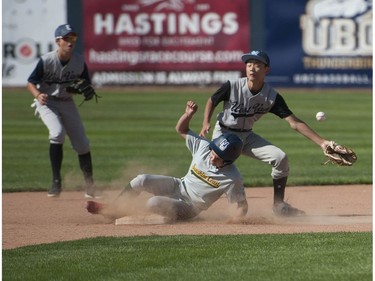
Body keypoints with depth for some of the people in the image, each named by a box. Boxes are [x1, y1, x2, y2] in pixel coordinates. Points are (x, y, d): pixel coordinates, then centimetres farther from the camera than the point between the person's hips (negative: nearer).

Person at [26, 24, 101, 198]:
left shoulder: (79, 62, -9)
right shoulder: (46, 61, -19)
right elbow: (30, 83, -12)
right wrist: (38, 95, -33)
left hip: (67, 103, 4)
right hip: (47, 102, -4)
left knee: (82, 143, 0)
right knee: (57, 133, -29)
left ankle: (90, 187, 13)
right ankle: (56, 182, -21)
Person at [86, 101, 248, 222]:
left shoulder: (232, 179, -25)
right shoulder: (203, 146, -11)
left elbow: (242, 204, -18)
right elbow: (181, 130, 0)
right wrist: (188, 114, -20)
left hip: (187, 209, -6)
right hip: (178, 186, 6)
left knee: (153, 203, -31)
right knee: (141, 180, -14)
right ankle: (112, 209, 3)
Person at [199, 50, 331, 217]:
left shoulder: (272, 96, -14)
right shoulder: (232, 87, -19)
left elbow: (294, 122, -17)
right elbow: (212, 101, -2)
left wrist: (321, 142, -24)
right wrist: (206, 123, -20)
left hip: (246, 136, 3)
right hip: (224, 134, -3)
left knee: (280, 158, -11)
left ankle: (279, 206, 1)